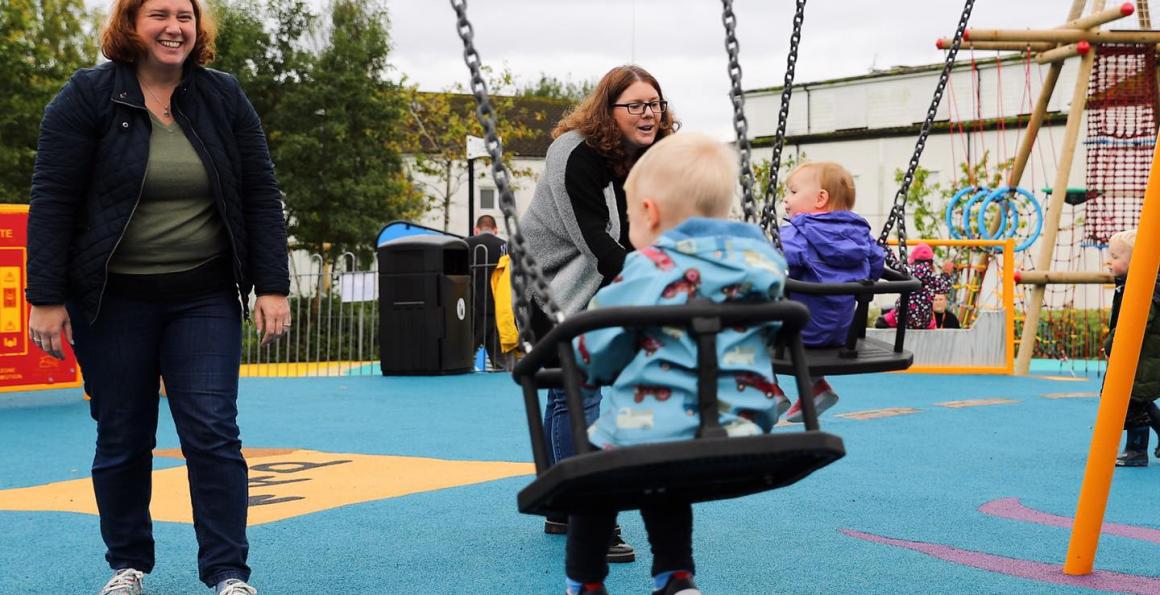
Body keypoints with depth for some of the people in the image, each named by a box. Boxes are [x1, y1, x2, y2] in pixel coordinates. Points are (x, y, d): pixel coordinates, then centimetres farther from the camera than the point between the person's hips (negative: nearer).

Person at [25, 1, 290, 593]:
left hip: (205, 299, 1)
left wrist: (272, 287, -2)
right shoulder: (87, 96, -4)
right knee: (122, 438, 8)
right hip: (113, 301, -1)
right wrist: (46, 298, -10)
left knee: (212, 432, -5)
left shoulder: (224, 98, 4)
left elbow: (260, 196, 5)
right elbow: (52, 200, -6)